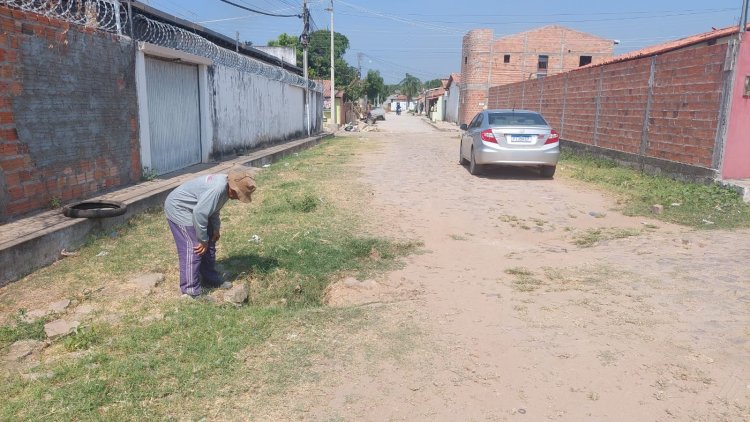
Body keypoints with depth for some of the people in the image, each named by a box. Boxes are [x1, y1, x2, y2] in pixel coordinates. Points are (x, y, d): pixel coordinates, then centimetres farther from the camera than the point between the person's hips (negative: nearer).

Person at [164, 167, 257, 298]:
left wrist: (216, 229, 7)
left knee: (209, 244, 14)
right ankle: (191, 292, -4)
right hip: (178, 208, -10)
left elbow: (213, 208, 11)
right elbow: (199, 213, -33)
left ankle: (211, 278, 28)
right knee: (193, 249, -12)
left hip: (192, 209, 10)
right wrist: (203, 240, -22)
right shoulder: (217, 189, -35)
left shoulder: (225, 184, -3)